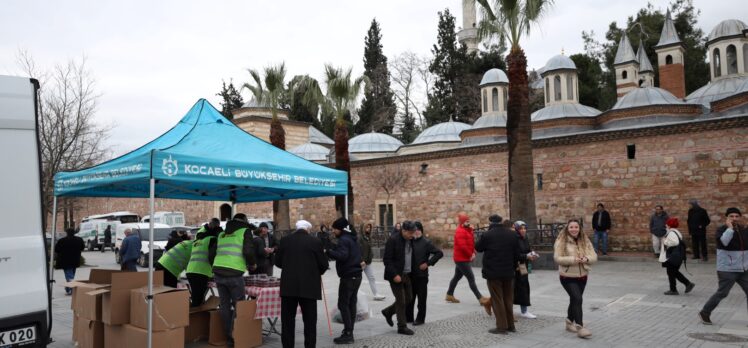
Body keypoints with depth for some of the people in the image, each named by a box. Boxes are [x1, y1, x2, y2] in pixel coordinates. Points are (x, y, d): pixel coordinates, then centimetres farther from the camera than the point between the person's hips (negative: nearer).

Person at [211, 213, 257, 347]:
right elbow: (248, 251, -8)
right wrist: (252, 263, 9)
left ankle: (228, 336, 17)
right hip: (234, 274, -5)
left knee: (225, 306, 12)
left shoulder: (222, 234, 22)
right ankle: (235, 336, 0)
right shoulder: (245, 231, 6)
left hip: (217, 273, 6)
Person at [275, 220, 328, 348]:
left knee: (288, 319, 10)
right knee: (309, 320, 6)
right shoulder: (315, 241, -4)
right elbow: (323, 264, -2)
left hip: (288, 286, 2)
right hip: (309, 286, -2)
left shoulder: (285, 240, 3)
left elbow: (277, 262, 9)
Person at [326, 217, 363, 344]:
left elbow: (342, 255, -28)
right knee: (351, 303, 12)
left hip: (348, 276, -10)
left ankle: (347, 333, -6)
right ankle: (350, 332, 16)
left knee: (343, 304, -6)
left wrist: (328, 251, -28)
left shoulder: (343, 240, -14)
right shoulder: (352, 239, 17)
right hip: (356, 275, 10)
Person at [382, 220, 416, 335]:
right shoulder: (393, 240, -14)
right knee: (401, 300, -2)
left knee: (408, 298, 13)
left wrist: (412, 272, 5)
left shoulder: (411, 241, 7)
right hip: (396, 276, -7)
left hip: (407, 275, 7)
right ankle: (402, 327, 10)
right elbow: (387, 260, -16)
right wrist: (394, 275, -20)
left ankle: (388, 312, 32)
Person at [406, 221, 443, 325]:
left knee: (421, 298, 5)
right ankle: (408, 317, 24)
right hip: (410, 275, 4)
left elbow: (439, 253, -7)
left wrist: (428, 263, -10)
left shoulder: (426, 242, -6)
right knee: (409, 297, 11)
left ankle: (420, 319, 16)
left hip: (421, 275, -4)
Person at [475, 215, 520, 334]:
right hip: (509, 272, 5)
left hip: (493, 273, -5)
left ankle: (502, 326, 2)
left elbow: (478, 248, 2)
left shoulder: (487, 235, -13)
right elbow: (517, 254, 6)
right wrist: (513, 267, 16)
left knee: (497, 299, 2)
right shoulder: (512, 235, 2)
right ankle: (510, 325, 21)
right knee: (508, 299, 15)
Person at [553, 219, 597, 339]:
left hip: (582, 276, 5)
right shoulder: (561, 242, -11)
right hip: (568, 277, -5)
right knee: (577, 299, -18)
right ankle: (580, 327, -15)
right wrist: (573, 259, -27)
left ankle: (570, 322, 37)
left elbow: (594, 256, 1)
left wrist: (586, 259, -22)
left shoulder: (585, 241, 2)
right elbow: (557, 258, -17)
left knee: (575, 299, 18)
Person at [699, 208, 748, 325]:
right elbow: (723, 242, -29)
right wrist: (730, 227, -24)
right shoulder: (722, 229, -10)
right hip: (727, 269, -6)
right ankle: (705, 313, 12)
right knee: (722, 293, -2)